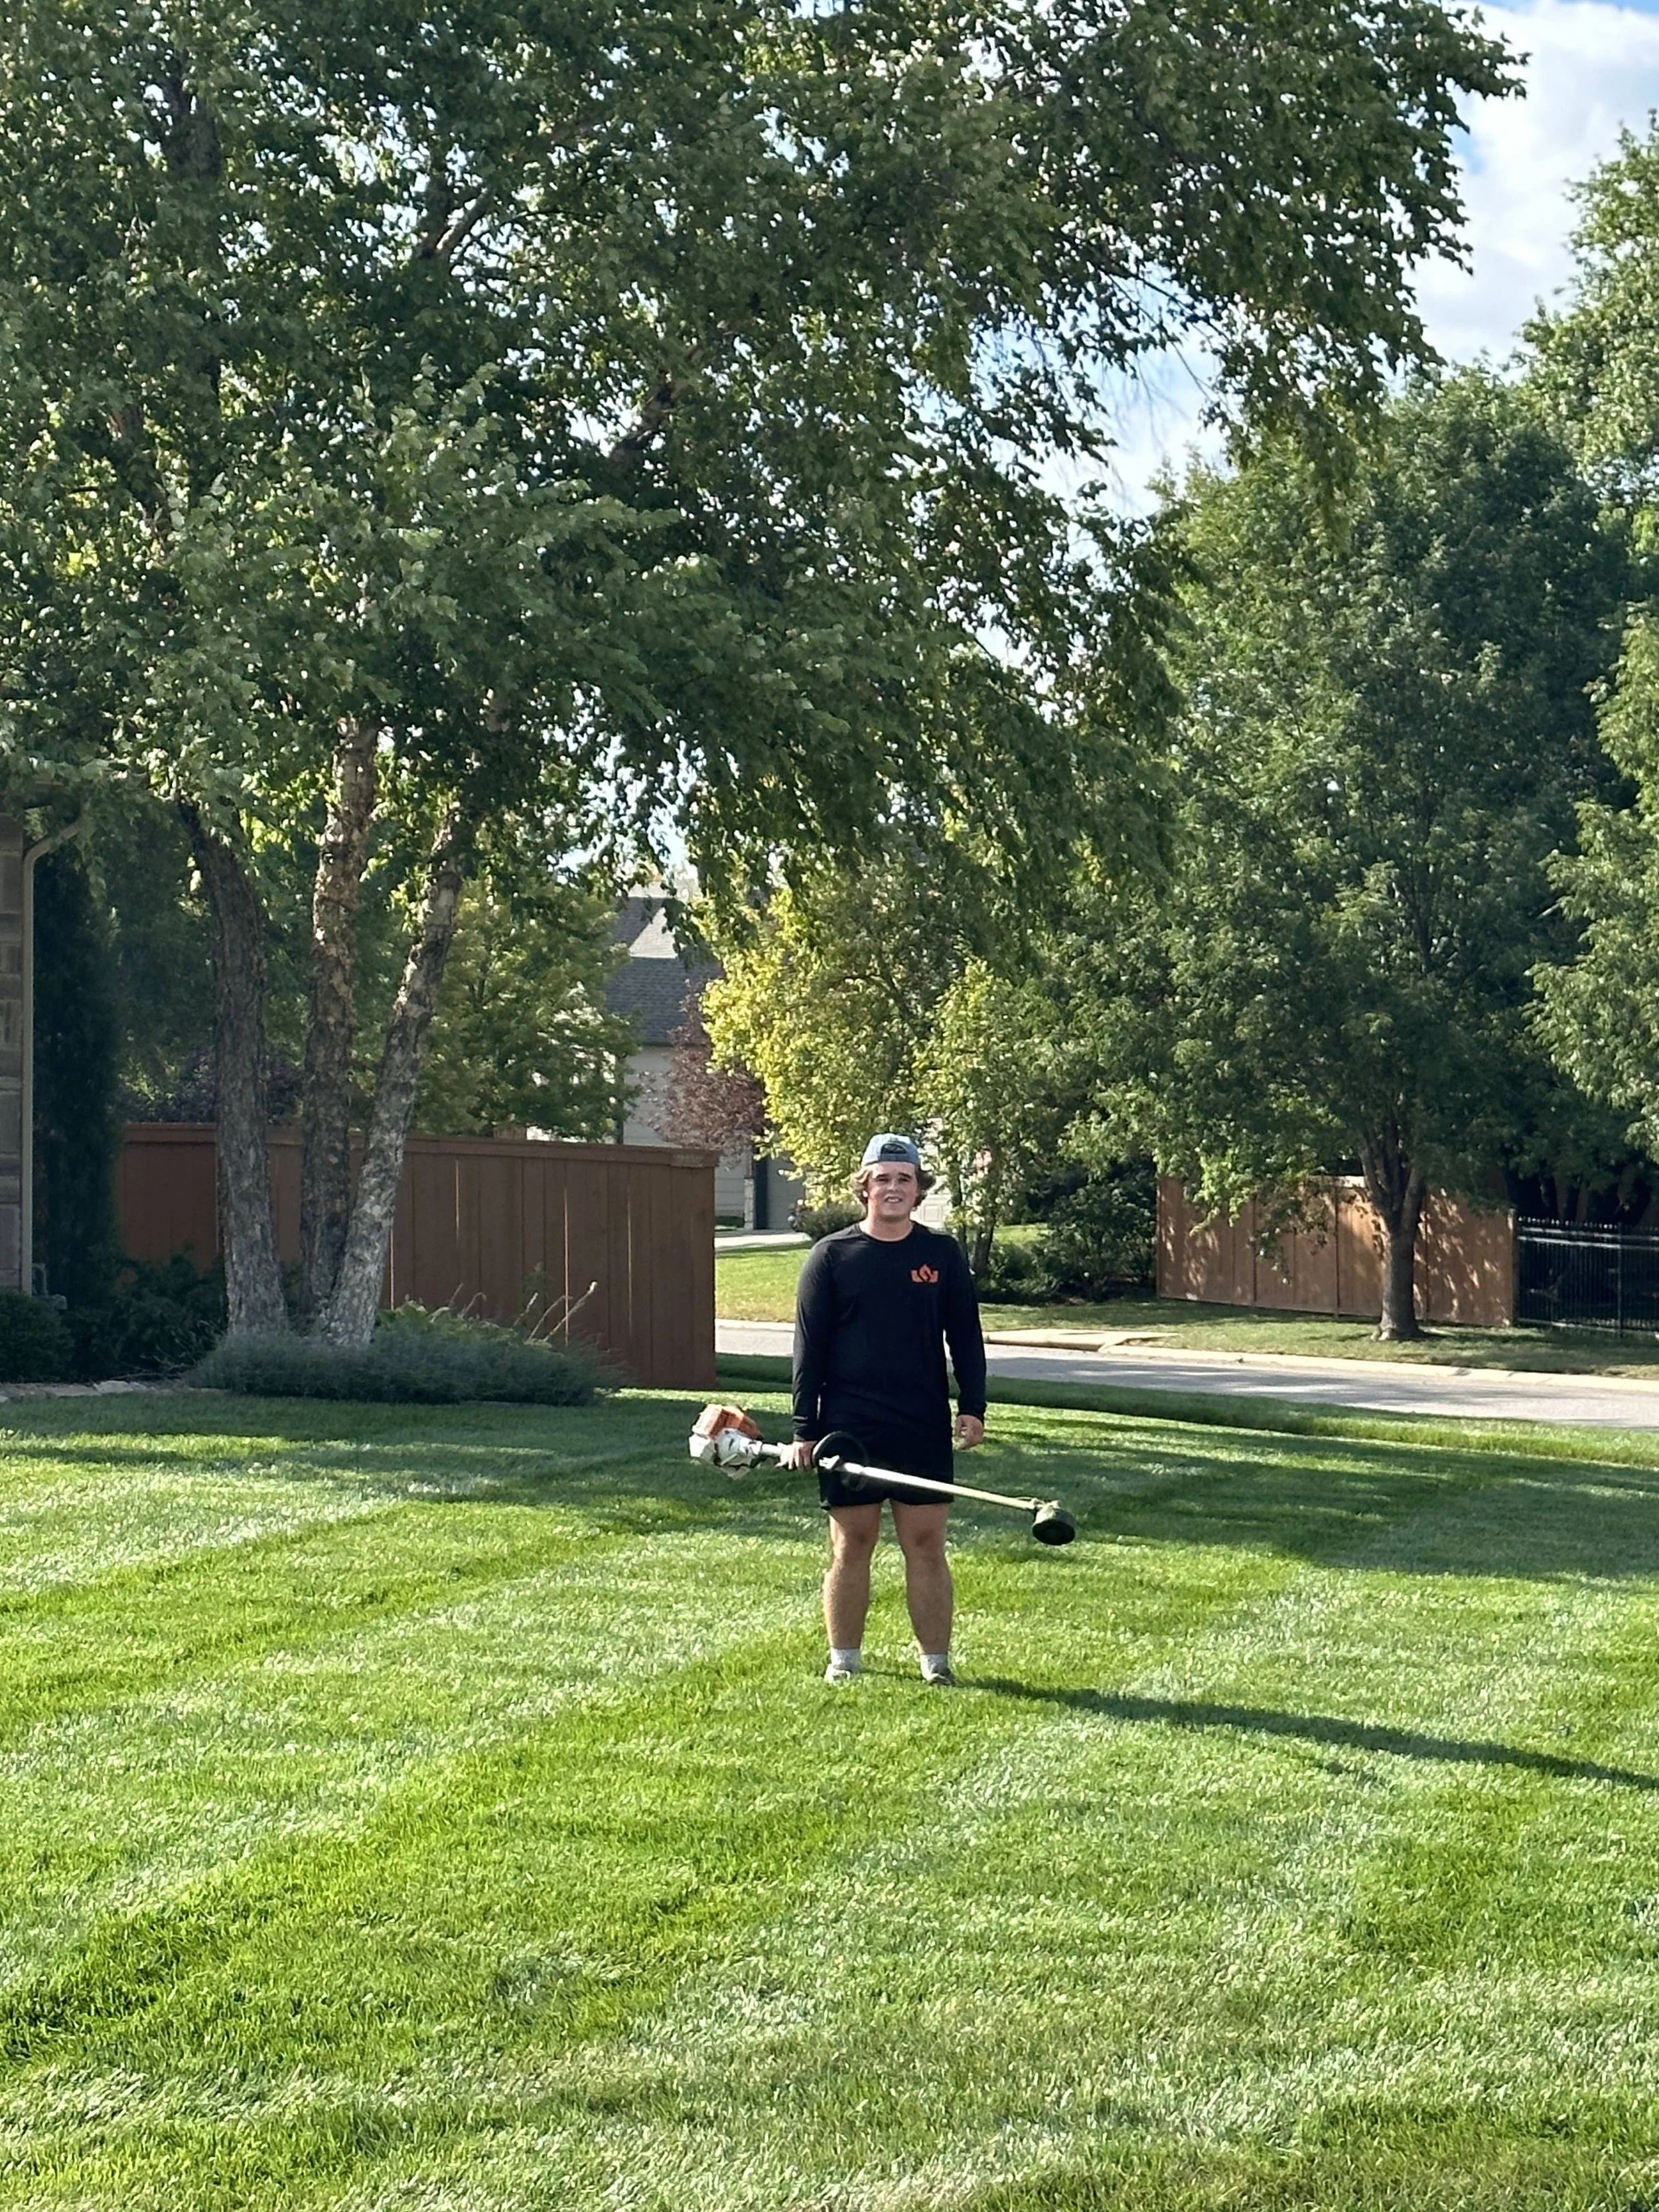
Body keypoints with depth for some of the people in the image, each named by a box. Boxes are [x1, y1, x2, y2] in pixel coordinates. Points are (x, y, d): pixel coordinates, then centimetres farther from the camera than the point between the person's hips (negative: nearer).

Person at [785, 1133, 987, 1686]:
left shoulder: (943, 1254, 6)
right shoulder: (831, 1256, 1)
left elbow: (966, 1336, 9)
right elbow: (809, 1346, 2)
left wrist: (972, 1407, -1)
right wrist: (804, 1430, -2)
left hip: (925, 1429, 1)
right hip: (848, 1428, -1)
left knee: (926, 1545, 2)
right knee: (851, 1545, 5)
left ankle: (936, 1662, 9)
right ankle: (843, 1661, 15)